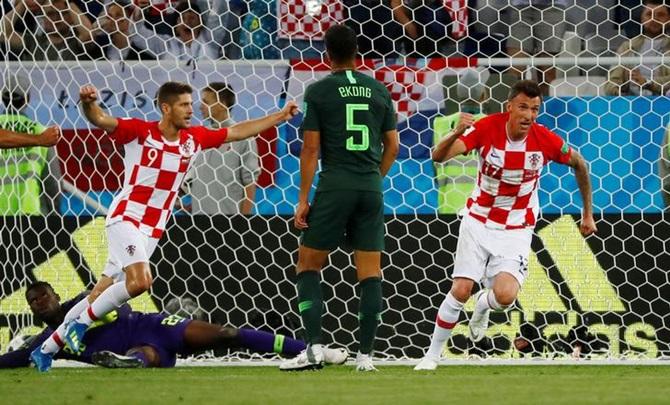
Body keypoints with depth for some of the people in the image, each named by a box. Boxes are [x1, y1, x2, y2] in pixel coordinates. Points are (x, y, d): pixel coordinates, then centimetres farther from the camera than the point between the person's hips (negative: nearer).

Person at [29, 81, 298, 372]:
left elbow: (238, 132, 15)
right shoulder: (140, 132, -10)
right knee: (140, 280, -27)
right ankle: (80, 323, -11)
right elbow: (100, 120, -23)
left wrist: (281, 116, 13)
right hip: (125, 217, -6)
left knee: (100, 296, 5)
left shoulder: (194, 138, 6)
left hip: (152, 231, 6)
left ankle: (47, 348, 14)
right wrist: (88, 102, -45)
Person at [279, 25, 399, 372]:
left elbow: (311, 149, -5)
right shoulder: (379, 90, 9)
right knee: (370, 272, 5)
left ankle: (314, 347, -7)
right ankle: (366, 354, 2)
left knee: (308, 265, 6)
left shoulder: (318, 92, -3)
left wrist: (303, 198, -2)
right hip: (371, 187, 4)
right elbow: (392, 146, 12)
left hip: (334, 187, -4)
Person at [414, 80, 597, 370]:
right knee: (461, 290, -9)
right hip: (478, 223, 0)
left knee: (505, 296, -20)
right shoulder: (487, 128, -18)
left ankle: (483, 305, 19)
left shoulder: (545, 140, -15)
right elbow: (438, 156, -26)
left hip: (516, 231, 0)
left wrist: (588, 213, 11)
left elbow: (579, 163, 6)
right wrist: (457, 134, -47)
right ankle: (433, 355, 11)